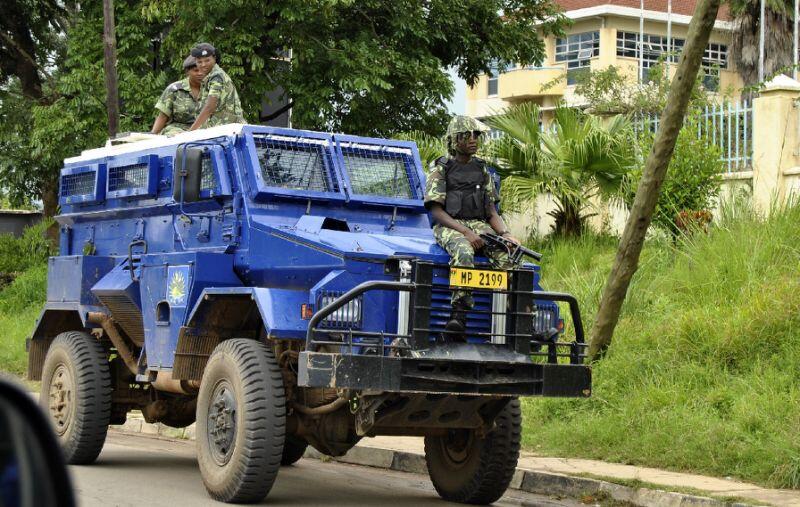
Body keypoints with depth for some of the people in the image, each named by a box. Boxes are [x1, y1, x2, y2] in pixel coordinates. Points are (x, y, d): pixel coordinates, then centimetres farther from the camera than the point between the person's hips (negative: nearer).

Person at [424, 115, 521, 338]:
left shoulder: (482, 170, 17)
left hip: (480, 226, 5)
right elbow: (436, 211, -7)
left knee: (506, 254, -26)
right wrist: (466, 232, -20)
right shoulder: (441, 170, 1)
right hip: (449, 226, -5)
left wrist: (505, 234, -8)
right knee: (464, 252, -39)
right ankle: (458, 314, -41)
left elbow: (492, 212, 14)